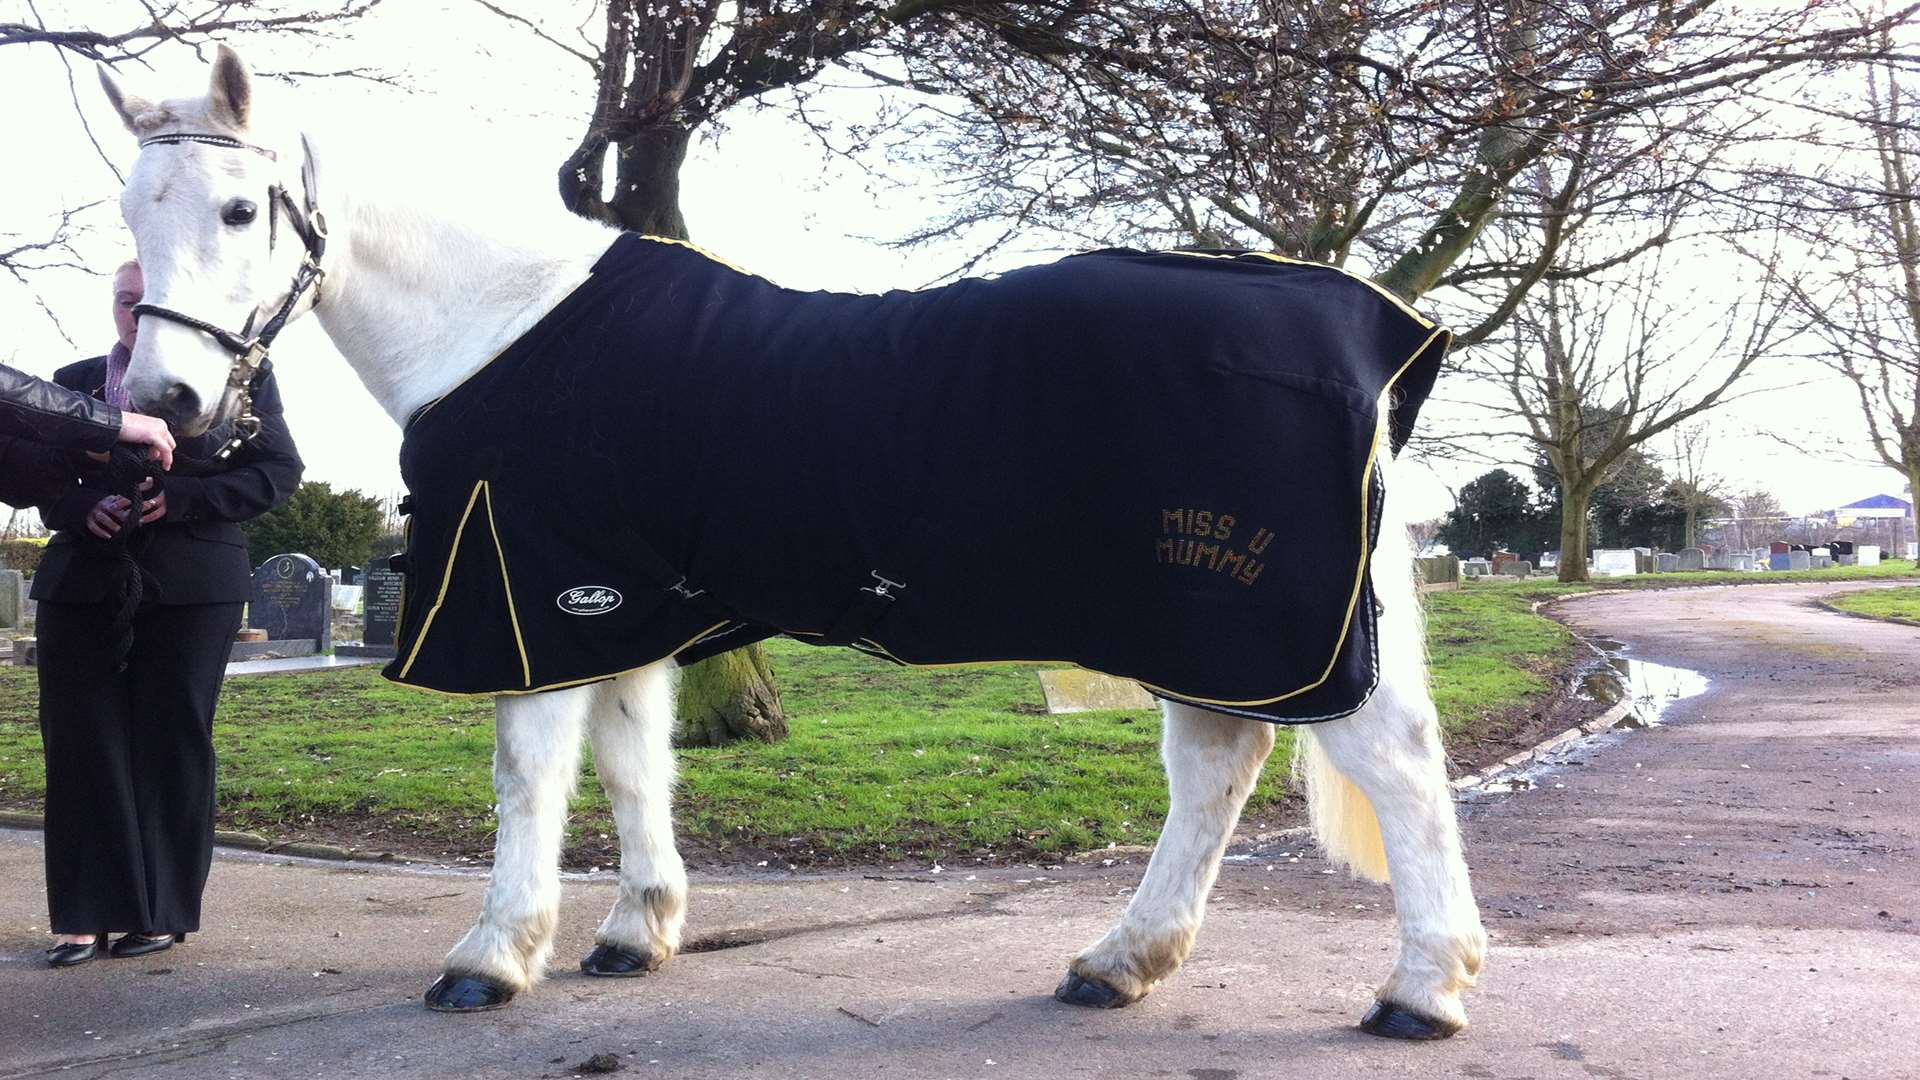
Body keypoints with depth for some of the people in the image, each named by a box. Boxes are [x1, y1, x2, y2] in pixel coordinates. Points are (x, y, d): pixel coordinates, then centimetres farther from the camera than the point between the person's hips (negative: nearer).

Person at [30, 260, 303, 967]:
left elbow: (279, 470, -1)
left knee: (172, 743, 2)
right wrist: (84, 506, -9)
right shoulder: (74, 381, 15)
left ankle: (163, 911, 12)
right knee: (81, 743, 2)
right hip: (84, 583, 3)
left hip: (191, 584, -3)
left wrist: (179, 498, -14)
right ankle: (87, 915, 11)